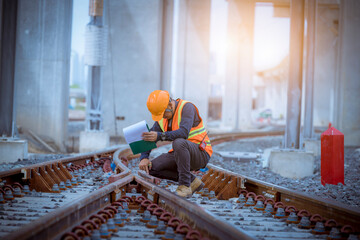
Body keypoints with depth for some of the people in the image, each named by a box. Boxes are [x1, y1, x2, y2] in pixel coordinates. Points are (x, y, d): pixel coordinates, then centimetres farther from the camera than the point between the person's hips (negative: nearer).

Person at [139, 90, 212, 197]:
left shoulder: (187, 107, -19)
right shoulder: (162, 118, 3)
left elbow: (183, 133, -34)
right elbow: (148, 138, 2)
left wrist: (160, 136, -43)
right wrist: (144, 158, -15)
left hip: (201, 153, -8)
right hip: (182, 154, 8)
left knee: (178, 142, -38)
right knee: (152, 168, -10)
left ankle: (185, 186, -26)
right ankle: (192, 181, -1)